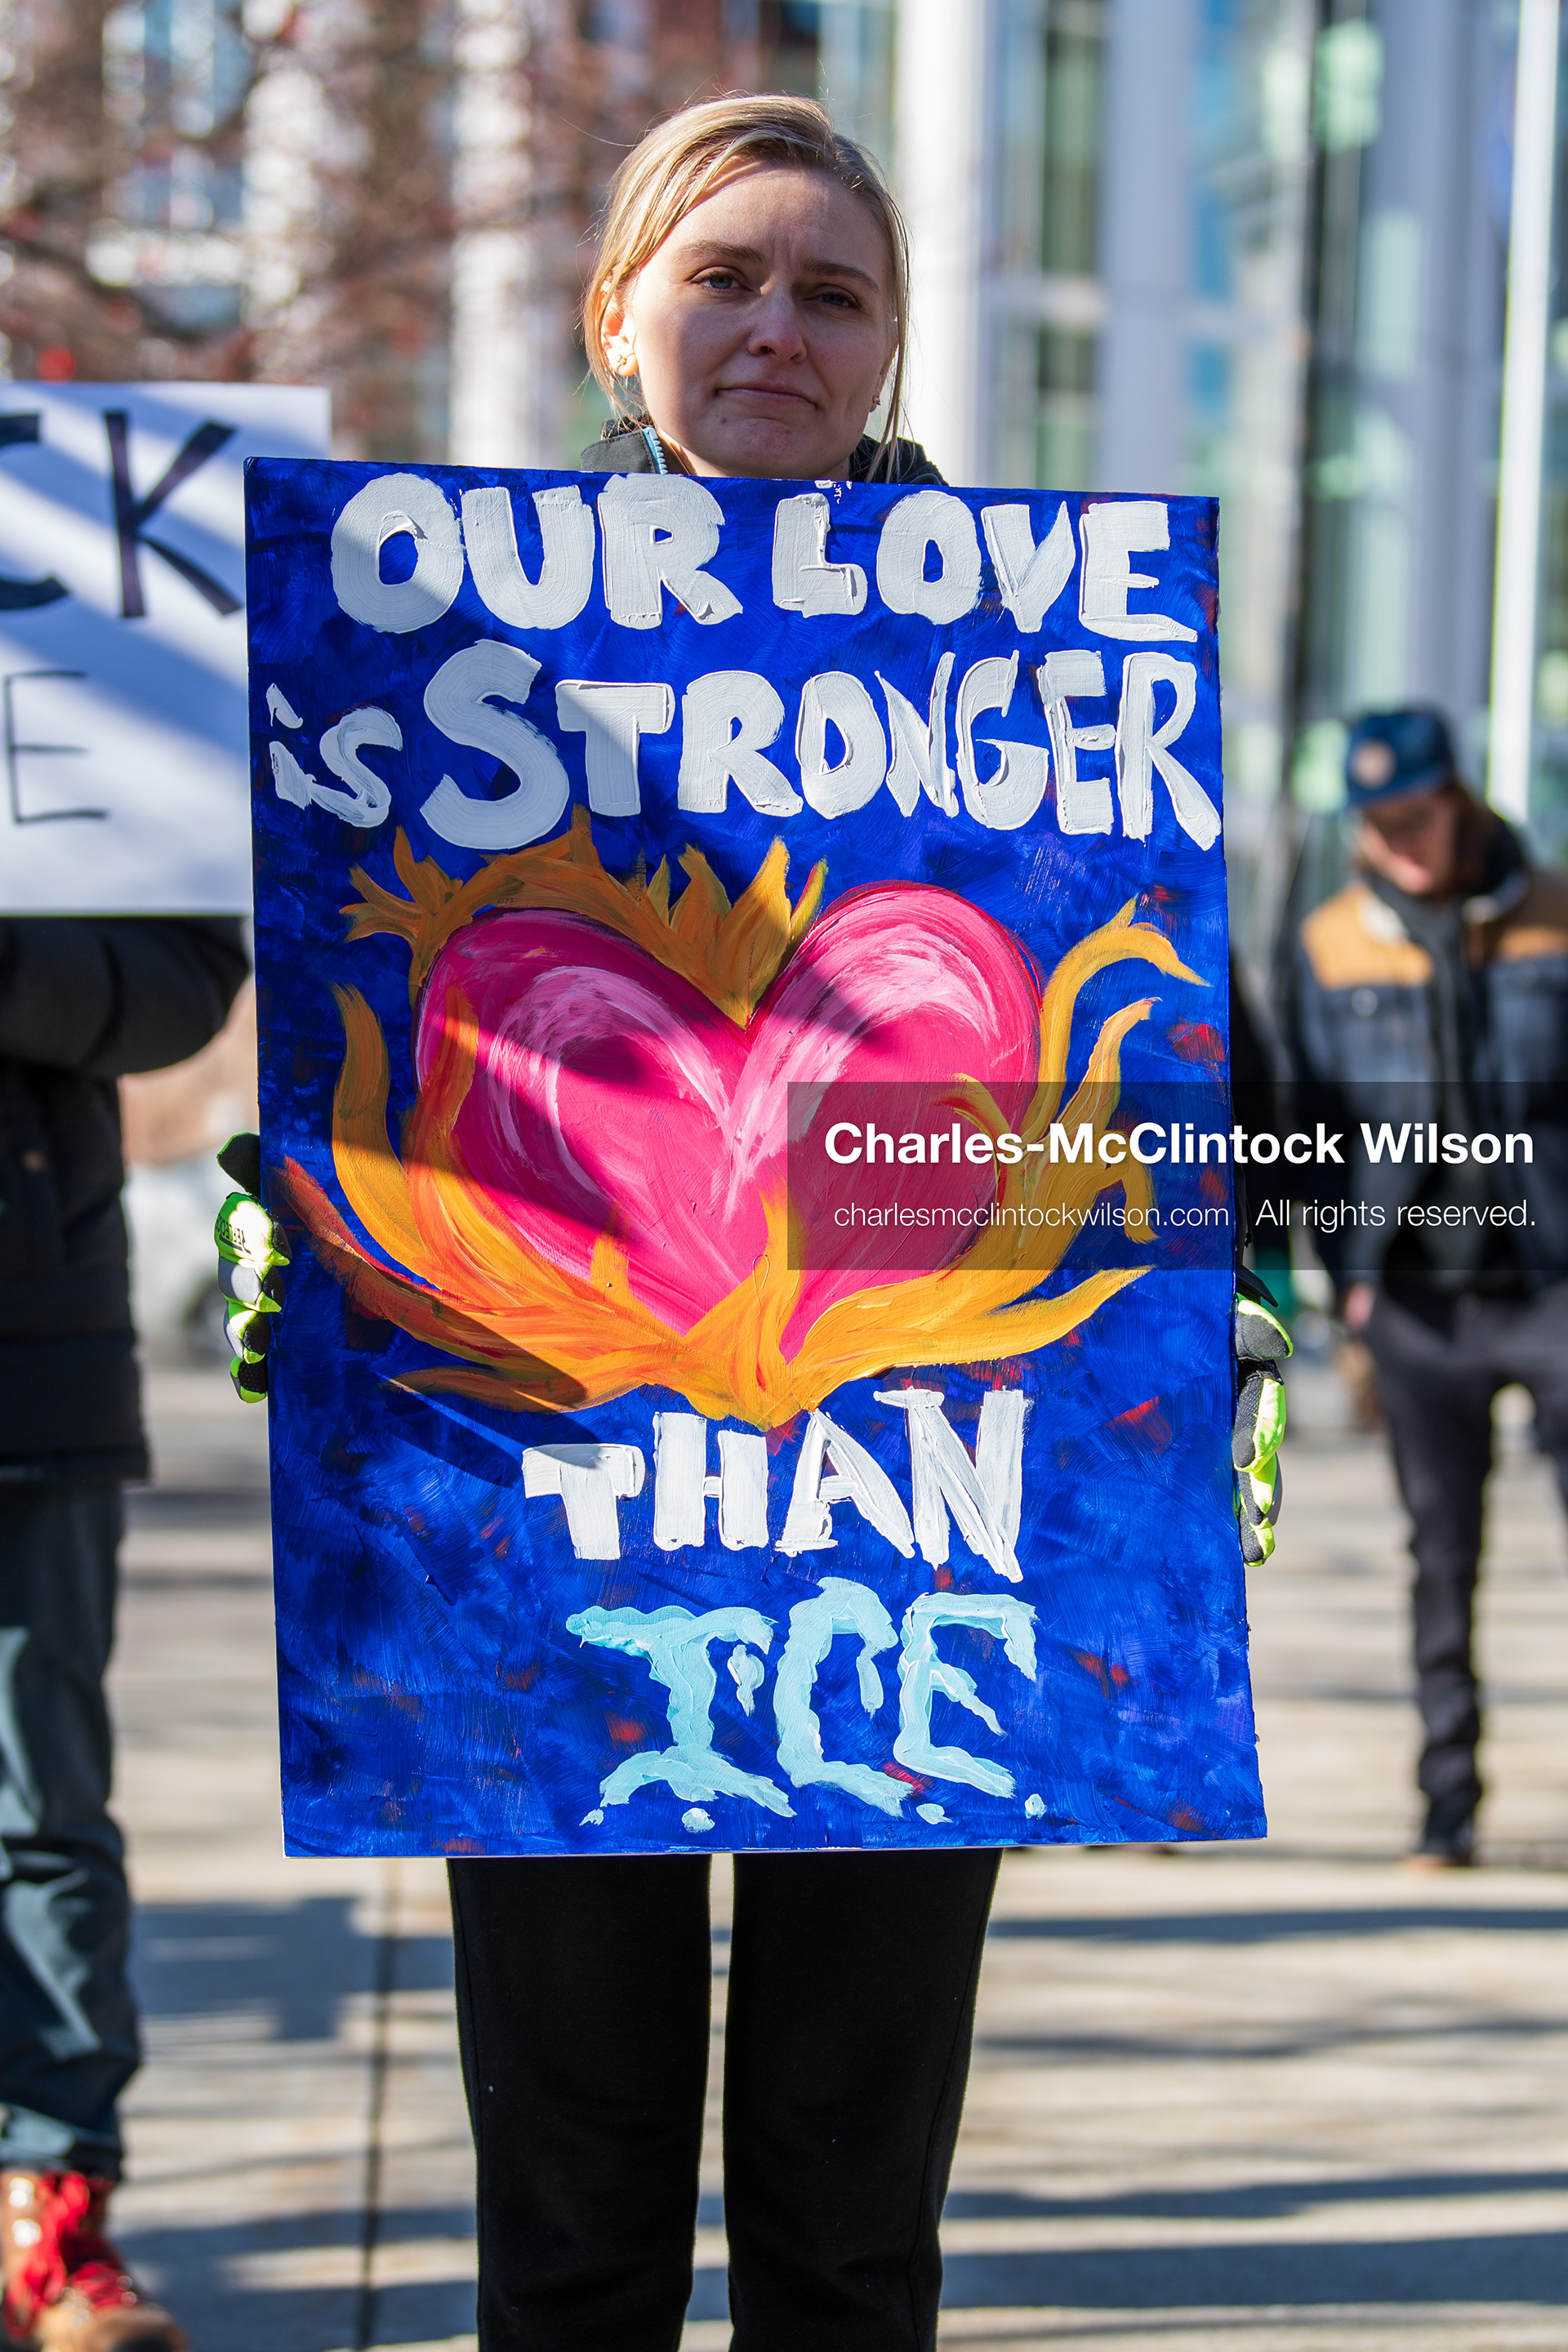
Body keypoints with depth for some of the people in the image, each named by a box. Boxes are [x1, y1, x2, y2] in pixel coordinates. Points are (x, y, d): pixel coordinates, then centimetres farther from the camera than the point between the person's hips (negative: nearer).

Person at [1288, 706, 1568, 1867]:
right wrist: (1348, 1269, 4)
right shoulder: (1331, 943, 7)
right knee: (1442, 1553, 5)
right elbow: (1320, 1119, 12)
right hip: (1418, 1295, 1)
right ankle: (1449, 1794, 12)